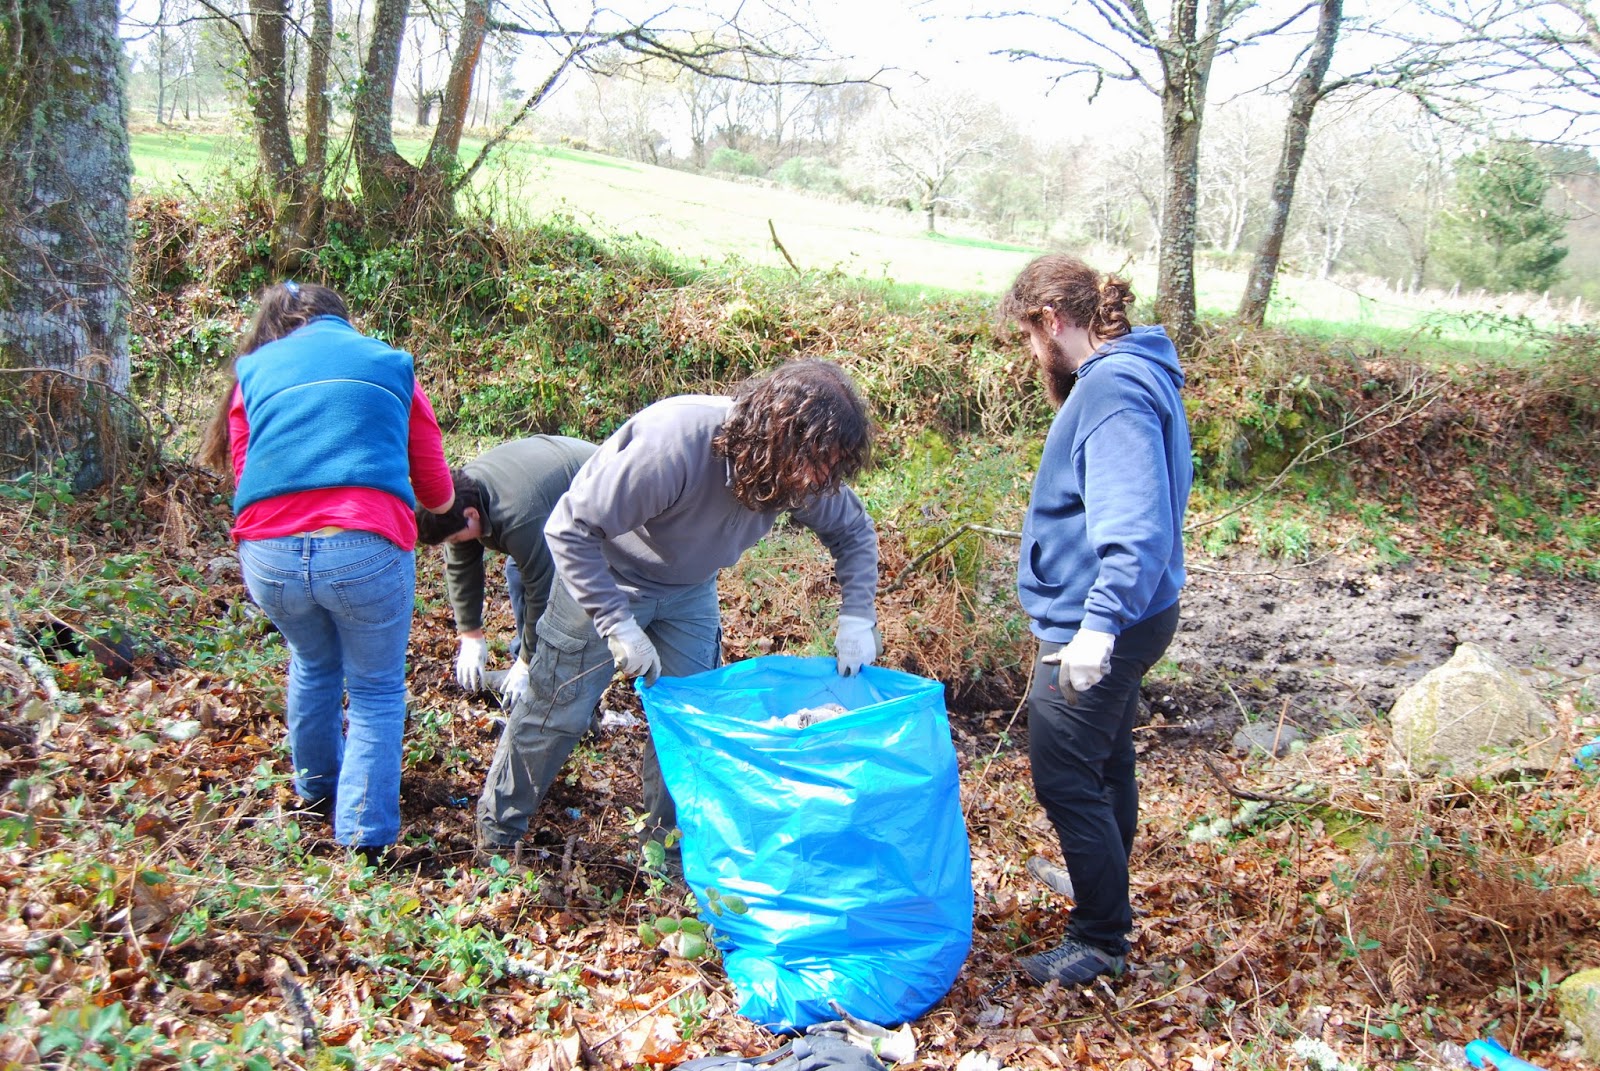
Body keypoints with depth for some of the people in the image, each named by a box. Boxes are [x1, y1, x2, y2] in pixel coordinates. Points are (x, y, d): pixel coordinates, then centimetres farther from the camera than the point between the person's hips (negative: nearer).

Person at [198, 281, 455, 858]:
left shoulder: (254, 372, 20)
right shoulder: (389, 363, 18)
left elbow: (245, 478, 19)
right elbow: (437, 494, 17)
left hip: (269, 553, 3)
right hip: (366, 549, -3)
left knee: (313, 666, 30)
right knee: (376, 690, 17)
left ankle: (317, 788, 48)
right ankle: (365, 832, 15)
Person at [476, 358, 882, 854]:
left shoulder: (804, 472, -22)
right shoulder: (674, 445, -41)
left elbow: (855, 531, -4)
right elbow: (570, 530, -34)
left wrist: (857, 618, -18)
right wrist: (618, 624, -35)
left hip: (690, 591, 5)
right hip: (606, 581, -5)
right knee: (559, 710, 5)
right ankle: (499, 824, 28)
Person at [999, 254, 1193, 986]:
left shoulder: (1113, 388, -22)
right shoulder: (1132, 374, 11)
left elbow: (1137, 524, -31)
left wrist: (1100, 621, -33)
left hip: (1095, 630, -11)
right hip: (1123, 619, 11)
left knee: (1066, 782, 0)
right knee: (1106, 766, 24)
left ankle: (1100, 941, 13)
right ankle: (1105, 889, 43)